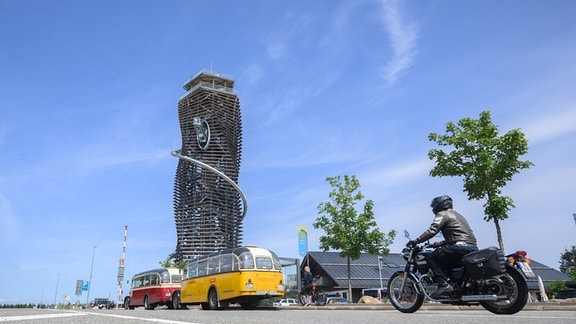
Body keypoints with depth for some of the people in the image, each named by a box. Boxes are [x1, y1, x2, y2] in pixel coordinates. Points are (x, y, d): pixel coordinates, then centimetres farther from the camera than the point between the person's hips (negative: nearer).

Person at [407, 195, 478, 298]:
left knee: (431, 257, -7)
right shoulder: (457, 215, 30)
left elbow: (431, 231, -11)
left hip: (461, 247, -10)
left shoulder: (443, 214, 1)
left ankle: (444, 284, -21)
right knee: (443, 260, 28)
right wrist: (441, 243, 33)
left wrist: (415, 242, -7)